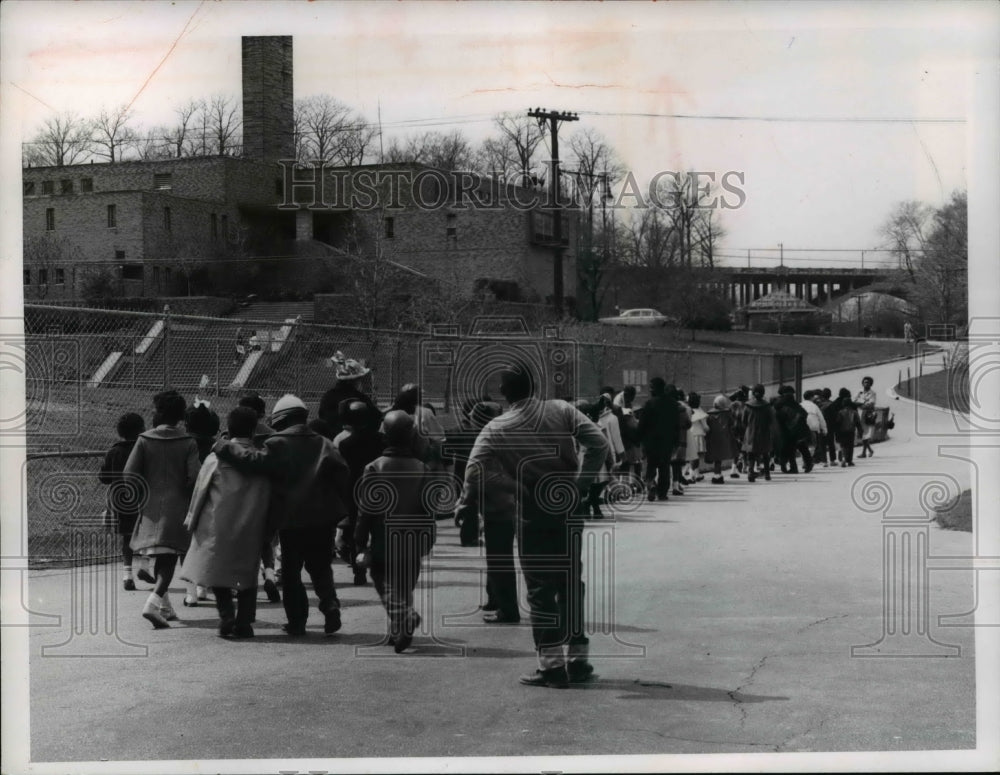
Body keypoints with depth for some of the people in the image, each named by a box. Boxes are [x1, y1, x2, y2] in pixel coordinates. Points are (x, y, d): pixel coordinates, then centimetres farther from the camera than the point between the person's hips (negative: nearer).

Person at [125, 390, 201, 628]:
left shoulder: (144, 440, -2)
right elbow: (195, 477, -13)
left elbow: (129, 474, -6)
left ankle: (164, 606, 24)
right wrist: (187, 495, 7)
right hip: (176, 509, -2)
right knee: (169, 559, -2)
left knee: (160, 558, 17)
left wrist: (143, 494, 11)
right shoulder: (188, 443, -4)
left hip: (151, 507, 2)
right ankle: (154, 602, -22)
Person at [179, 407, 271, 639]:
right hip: (252, 527, 2)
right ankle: (243, 622, 6)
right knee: (247, 574, 11)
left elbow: (200, 490, 2)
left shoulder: (217, 457, -4)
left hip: (219, 524, -2)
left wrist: (191, 520, 13)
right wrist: (269, 530, 16)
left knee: (218, 569, 8)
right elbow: (269, 494, 6)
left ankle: (227, 618, -6)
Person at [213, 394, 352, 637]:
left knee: (291, 571, 10)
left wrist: (223, 447, -12)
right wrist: (341, 505, 9)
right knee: (320, 567, 17)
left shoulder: (277, 445, -8)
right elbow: (343, 475, 1)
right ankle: (330, 604, -5)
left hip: (290, 519, -3)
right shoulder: (323, 444, 4)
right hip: (322, 517, 3)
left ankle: (297, 621, 9)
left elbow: (254, 461, -20)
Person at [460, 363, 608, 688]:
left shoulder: (497, 429, -6)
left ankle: (551, 665, 4)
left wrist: (474, 501, 3)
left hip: (533, 516, -3)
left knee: (541, 589, 5)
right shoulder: (561, 410, -1)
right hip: (570, 510, 3)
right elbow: (598, 444, -12)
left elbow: (473, 474, -14)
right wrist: (582, 483, -7)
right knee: (571, 584, 15)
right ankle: (577, 659, 18)